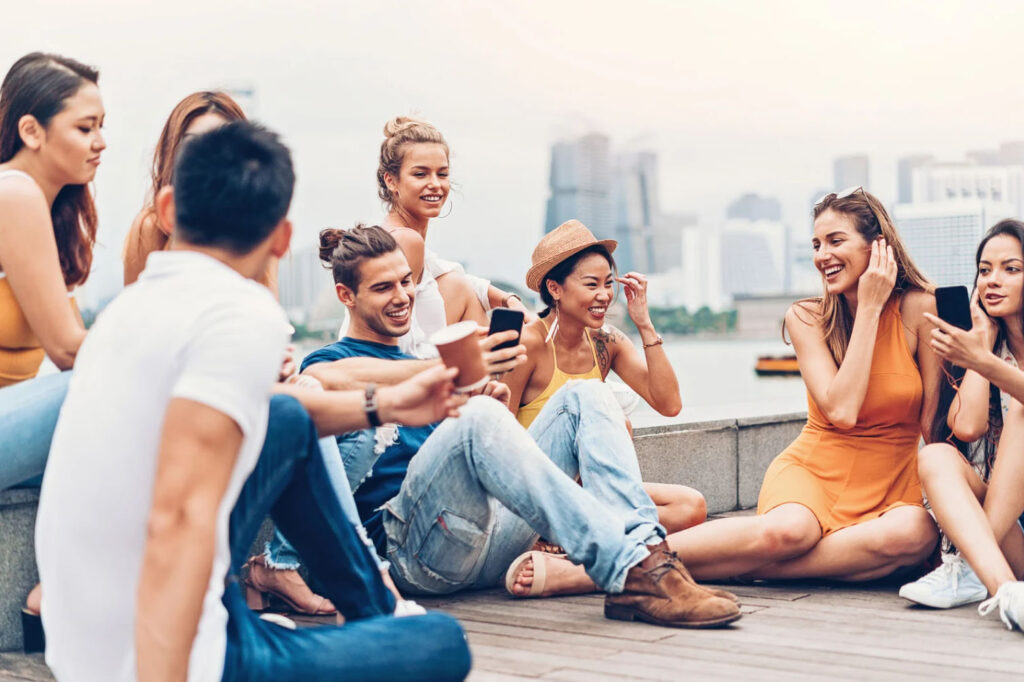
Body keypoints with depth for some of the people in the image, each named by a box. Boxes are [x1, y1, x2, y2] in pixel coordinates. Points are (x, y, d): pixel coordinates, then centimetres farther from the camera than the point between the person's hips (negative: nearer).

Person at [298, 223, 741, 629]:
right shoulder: (327, 362, 11)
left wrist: (497, 412, -1)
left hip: (492, 540, 7)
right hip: (410, 549, -6)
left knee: (585, 395, -6)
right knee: (478, 417, -33)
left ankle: (643, 547, -31)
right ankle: (628, 571, -41)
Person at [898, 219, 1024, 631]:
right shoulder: (972, 343, 12)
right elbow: (966, 426, -7)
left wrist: (984, 361, -38)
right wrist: (983, 338, -1)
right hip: (988, 513, 3)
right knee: (936, 457, -24)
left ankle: (971, 568, -32)